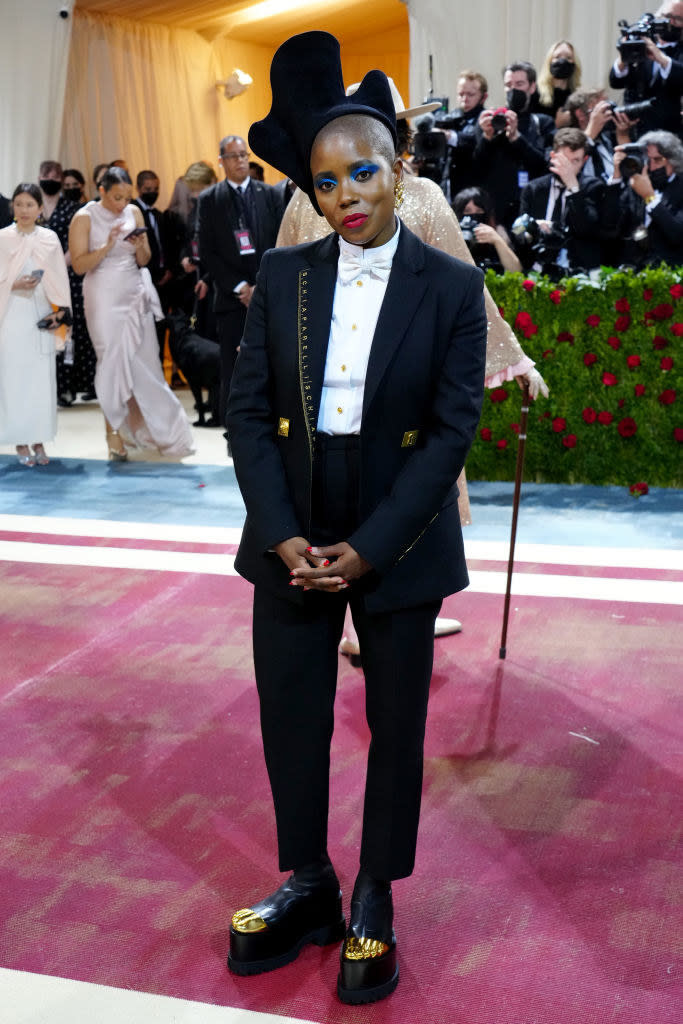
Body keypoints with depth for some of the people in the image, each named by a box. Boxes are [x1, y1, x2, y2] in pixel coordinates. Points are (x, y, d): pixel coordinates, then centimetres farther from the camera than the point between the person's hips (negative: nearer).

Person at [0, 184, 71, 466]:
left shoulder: (50, 238, 6)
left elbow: (59, 278, 8)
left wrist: (59, 310, -3)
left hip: (41, 316, 2)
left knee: (42, 377, 2)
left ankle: (39, 441, 10)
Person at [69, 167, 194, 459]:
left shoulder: (133, 213, 8)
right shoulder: (84, 218, -4)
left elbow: (143, 262, 11)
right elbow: (79, 265, -11)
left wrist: (140, 246, -10)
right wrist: (107, 246, -21)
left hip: (135, 296, 4)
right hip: (105, 300, -4)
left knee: (144, 364, 3)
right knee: (114, 364, -5)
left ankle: (144, 429, 15)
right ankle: (114, 433, 4)